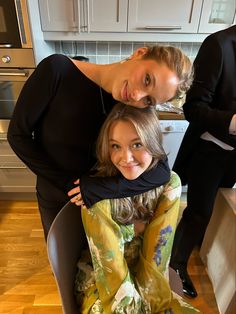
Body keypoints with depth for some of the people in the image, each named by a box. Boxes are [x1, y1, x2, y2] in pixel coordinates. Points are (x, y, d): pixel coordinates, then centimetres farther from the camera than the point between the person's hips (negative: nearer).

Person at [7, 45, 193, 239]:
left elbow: (162, 172, -23)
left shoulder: (134, 108, -19)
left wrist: (100, 190, -31)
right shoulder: (57, 70, -26)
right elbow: (18, 135, -18)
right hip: (55, 199, 0)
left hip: (103, 200, 1)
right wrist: (67, 183, -19)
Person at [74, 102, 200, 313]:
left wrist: (145, 297, -11)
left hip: (150, 284, 3)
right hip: (101, 289, -2)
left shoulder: (169, 184, -15)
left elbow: (156, 254, -12)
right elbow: (110, 269, -18)